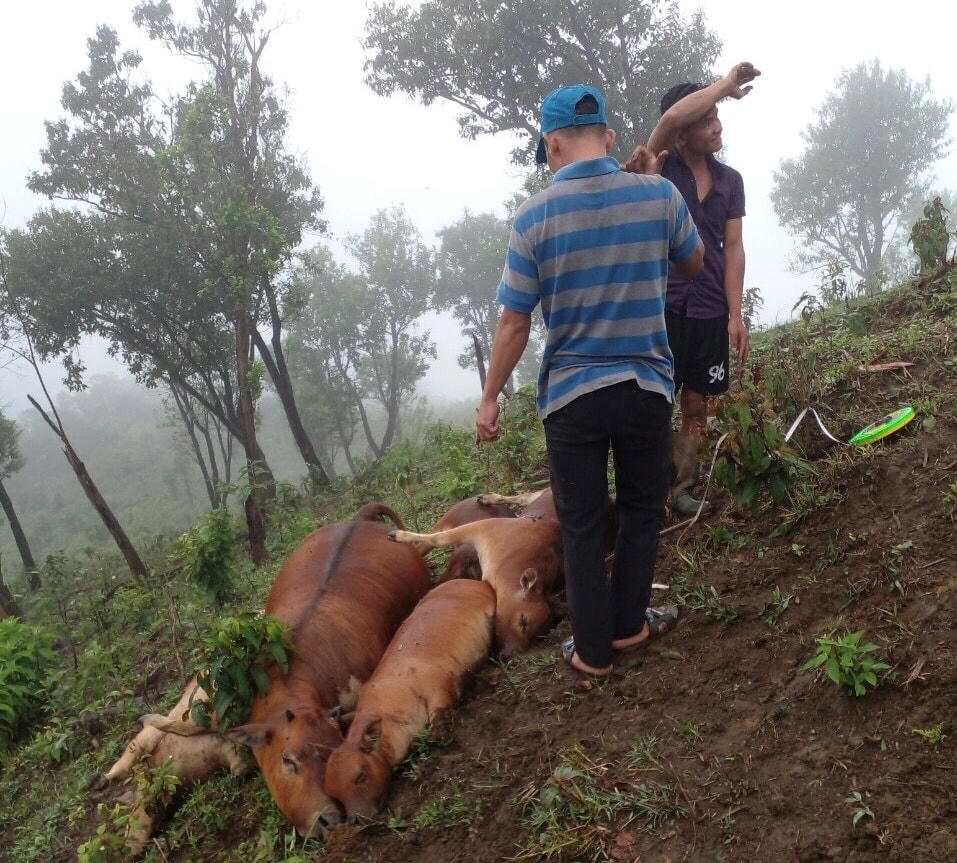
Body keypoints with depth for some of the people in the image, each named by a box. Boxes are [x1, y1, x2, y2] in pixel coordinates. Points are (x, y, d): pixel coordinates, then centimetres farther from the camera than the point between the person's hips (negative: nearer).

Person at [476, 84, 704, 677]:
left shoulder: (535, 216, -12)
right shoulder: (660, 195, -6)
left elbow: (514, 324, -9)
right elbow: (694, 264, 14)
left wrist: (490, 398, 4)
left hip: (572, 395, -1)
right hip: (647, 388, 2)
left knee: (582, 526, 11)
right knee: (643, 510, 21)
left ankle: (594, 650, 21)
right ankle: (629, 625, 31)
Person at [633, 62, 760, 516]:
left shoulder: (730, 180, 8)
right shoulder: (659, 168, -4)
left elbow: (733, 249, 6)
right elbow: (671, 118, -24)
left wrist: (736, 315, 0)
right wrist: (728, 83, -15)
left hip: (710, 310, 4)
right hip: (663, 305, -4)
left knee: (696, 404, 10)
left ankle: (681, 488, 21)